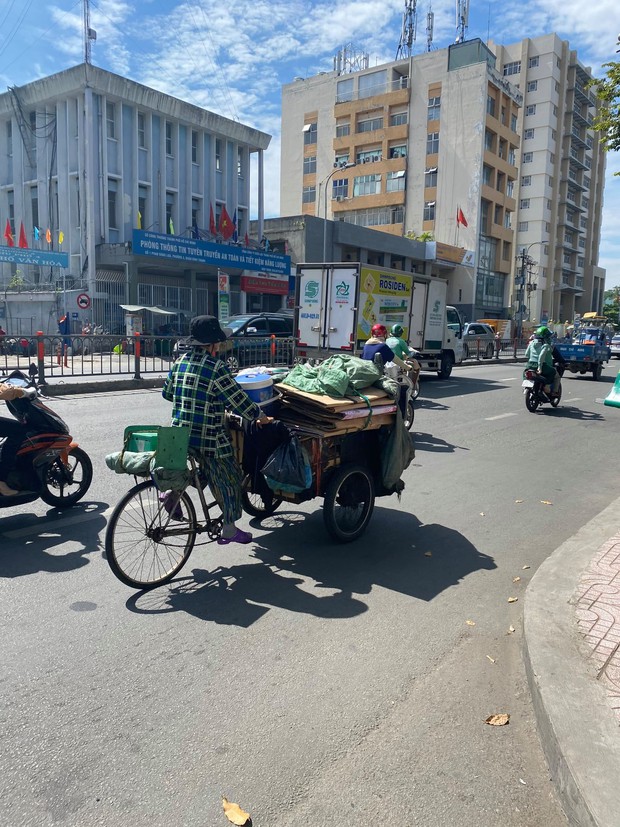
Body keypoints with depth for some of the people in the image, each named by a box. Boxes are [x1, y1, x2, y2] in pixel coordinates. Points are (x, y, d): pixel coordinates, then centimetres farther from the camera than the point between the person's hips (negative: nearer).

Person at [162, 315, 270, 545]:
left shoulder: (180, 362, 5)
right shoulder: (215, 367, -17)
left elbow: (167, 393, 16)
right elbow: (237, 399, -14)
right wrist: (260, 416, 0)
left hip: (180, 434, 7)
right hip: (209, 438, -7)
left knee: (206, 473, 30)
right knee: (230, 480, 9)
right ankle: (229, 530, 17)